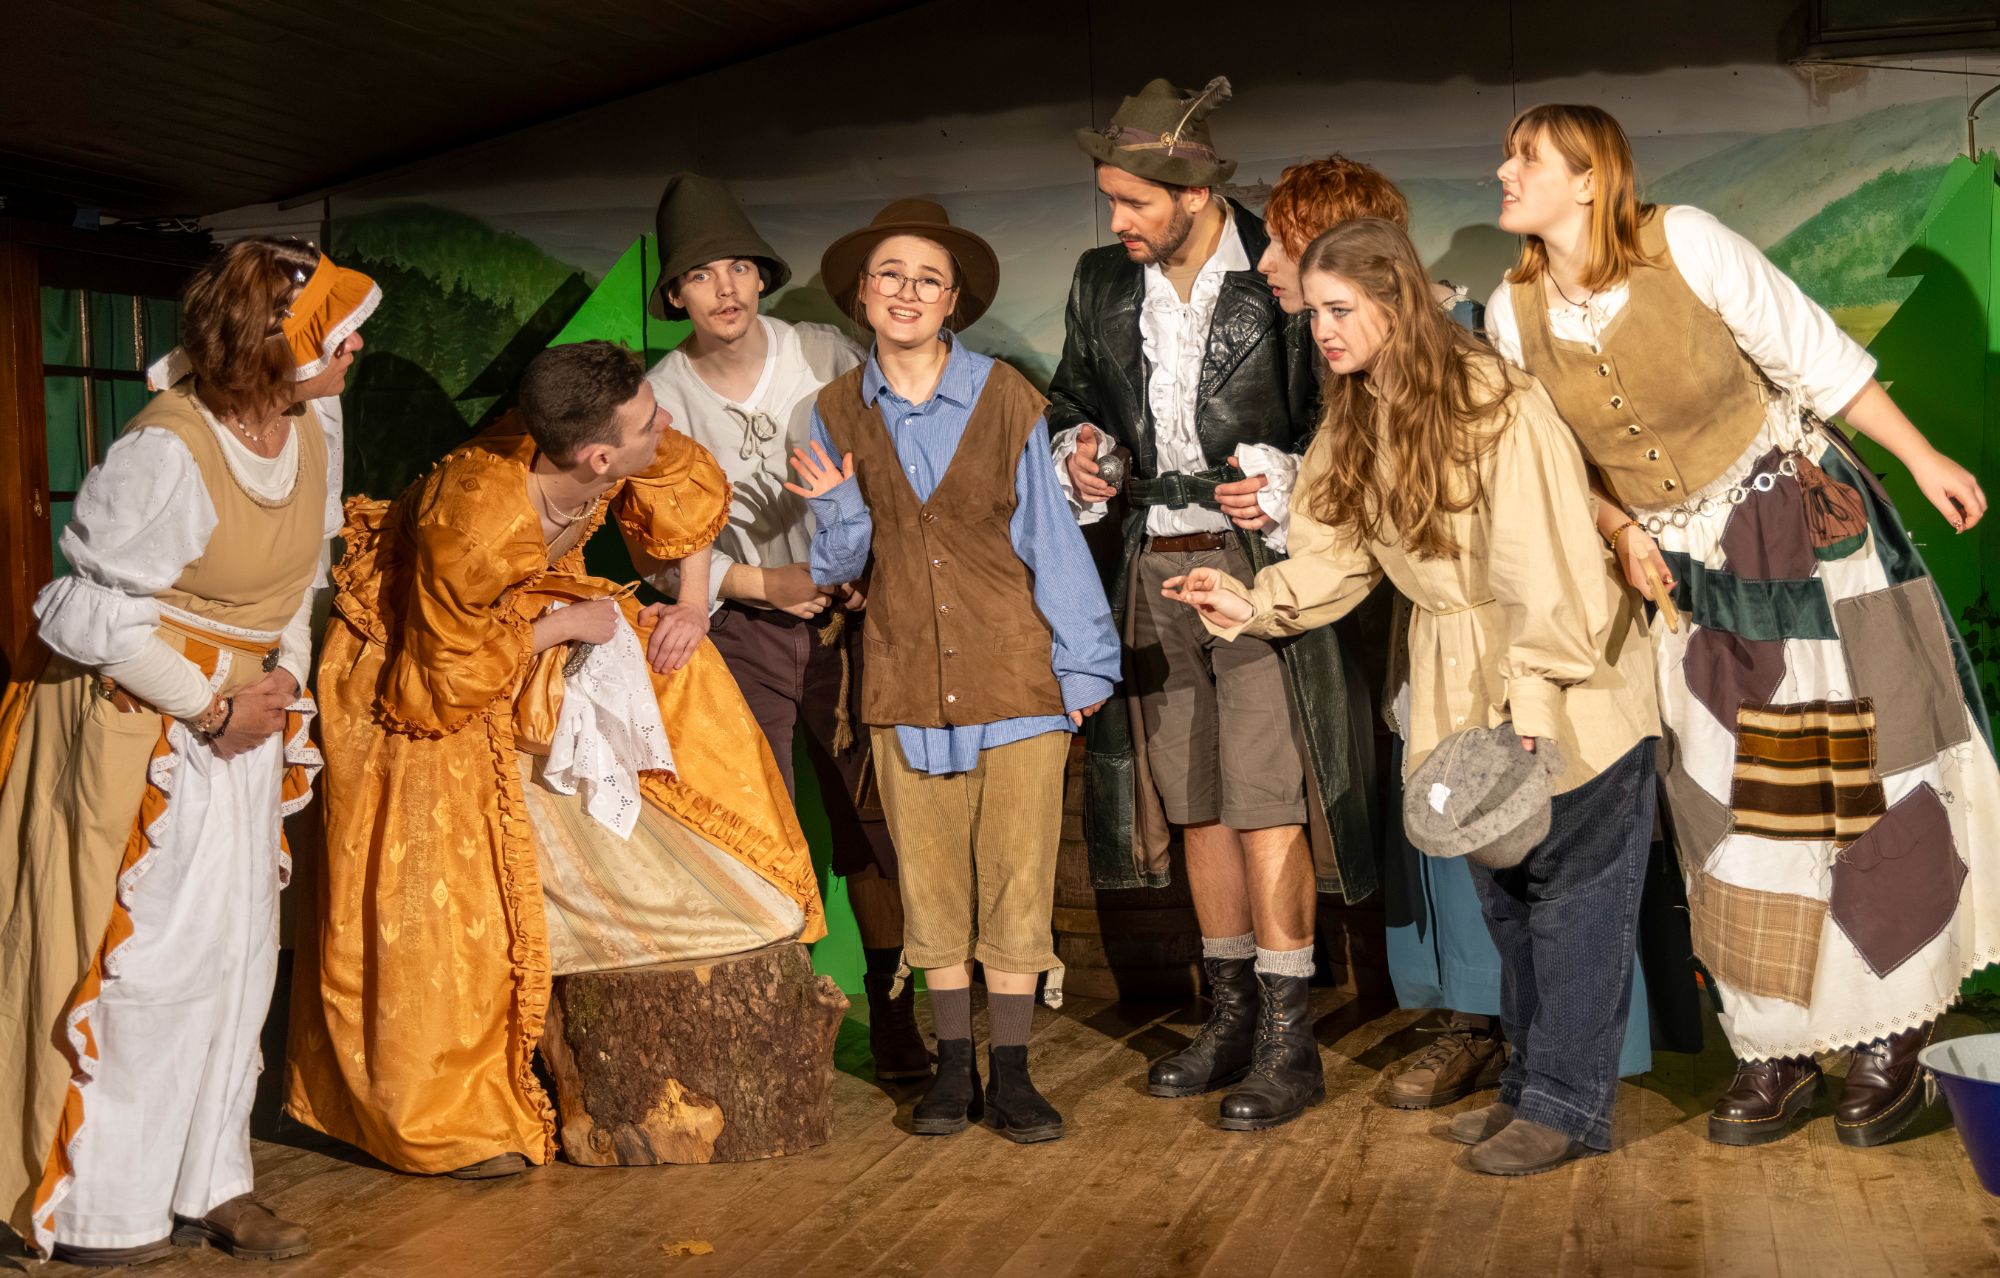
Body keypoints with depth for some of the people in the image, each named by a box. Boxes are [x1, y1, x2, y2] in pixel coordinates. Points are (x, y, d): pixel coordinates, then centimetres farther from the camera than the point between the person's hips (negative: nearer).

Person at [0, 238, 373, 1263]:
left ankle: (207, 1186, 23)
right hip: (135, 717, -8)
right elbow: (93, 615, -20)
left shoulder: (306, 425, -2)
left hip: (241, 713, 8)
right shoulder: (165, 452, -25)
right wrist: (213, 708, -14)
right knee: (142, 956, -1)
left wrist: (284, 676, 2)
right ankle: (99, 1212, 16)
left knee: (236, 947, 10)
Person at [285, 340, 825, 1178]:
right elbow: (448, 682, -29)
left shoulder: (632, 452, -26)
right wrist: (561, 628, -24)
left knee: (680, 675, -3)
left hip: (528, 617, 7)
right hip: (421, 668, -7)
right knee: (440, 891, -10)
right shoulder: (473, 527, -43)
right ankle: (441, 1120, 5)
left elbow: (691, 490, -1)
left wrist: (691, 606, -7)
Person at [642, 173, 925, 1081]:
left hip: (848, 616, 1)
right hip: (740, 628, -1)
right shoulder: (661, 395, -2)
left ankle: (893, 1019, 13)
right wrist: (765, 583, -13)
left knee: (873, 819, 0)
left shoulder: (824, 355, -1)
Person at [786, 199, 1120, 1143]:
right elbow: (841, 566, 10)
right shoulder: (838, 413, 5)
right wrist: (836, 506, -11)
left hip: (1013, 668, -2)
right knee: (929, 877, 7)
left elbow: (1050, 536, 1)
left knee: (1017, 876, -1)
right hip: (905, 677, 2)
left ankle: (1010, 1074, 10)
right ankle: (953, 1066, 20)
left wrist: (1083, 667, 1)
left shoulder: (1005, 400, -2)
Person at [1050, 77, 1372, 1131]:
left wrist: (1280, 484, -19)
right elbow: (1072, 396, 20)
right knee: (1195, 801, 11)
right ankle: (1231, 1015, 24)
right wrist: (1080, 450, 0)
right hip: (1153, 564, 6)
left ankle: (1286, 1040, 2)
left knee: (1266, 801, -7)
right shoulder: (1101, 282, 7)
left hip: (1257, 560, -6)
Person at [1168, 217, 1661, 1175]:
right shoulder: (1354, 423, 4)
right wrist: (1252, 604, -12)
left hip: (1571, 679, -8)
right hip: (1460, 681, 8)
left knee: (1573, 889, -1)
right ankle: (1531, 1083, 27)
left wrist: (1528, 708, -26)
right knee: (1501, 889, 15)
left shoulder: (1494, 405, -21)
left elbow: (1546, 573, -23)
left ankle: (1567, 1104, 9)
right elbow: (1334, 558, 4)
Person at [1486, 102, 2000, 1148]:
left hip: (1806, 526, -3)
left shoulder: (1687, 243, -15)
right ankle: (1774, 1052, 17)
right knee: (1734, 810, 6)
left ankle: (1892, 1033, 15)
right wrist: (1621, 534, -9)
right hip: (1685, 574, 4)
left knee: (1854, 772, 1)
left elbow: (1815, 355, -7)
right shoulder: (1514, 314, -4)